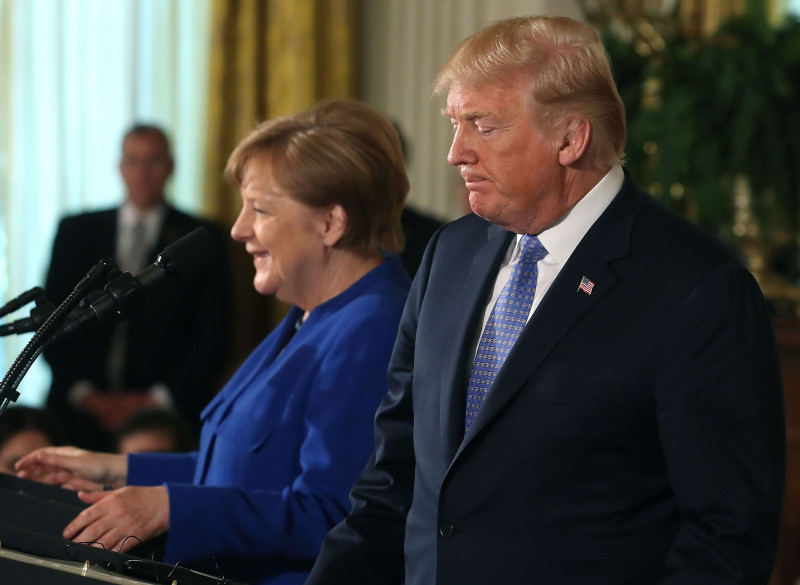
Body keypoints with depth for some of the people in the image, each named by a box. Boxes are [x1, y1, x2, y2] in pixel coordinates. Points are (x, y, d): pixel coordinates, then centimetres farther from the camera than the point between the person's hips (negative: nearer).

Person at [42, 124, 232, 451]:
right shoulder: (77, 231, 12)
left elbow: (213, 337, 3)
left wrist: (156, 399, -7)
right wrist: (84, 394, -5)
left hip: (166, 413, -1)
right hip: (81, 414, 1)